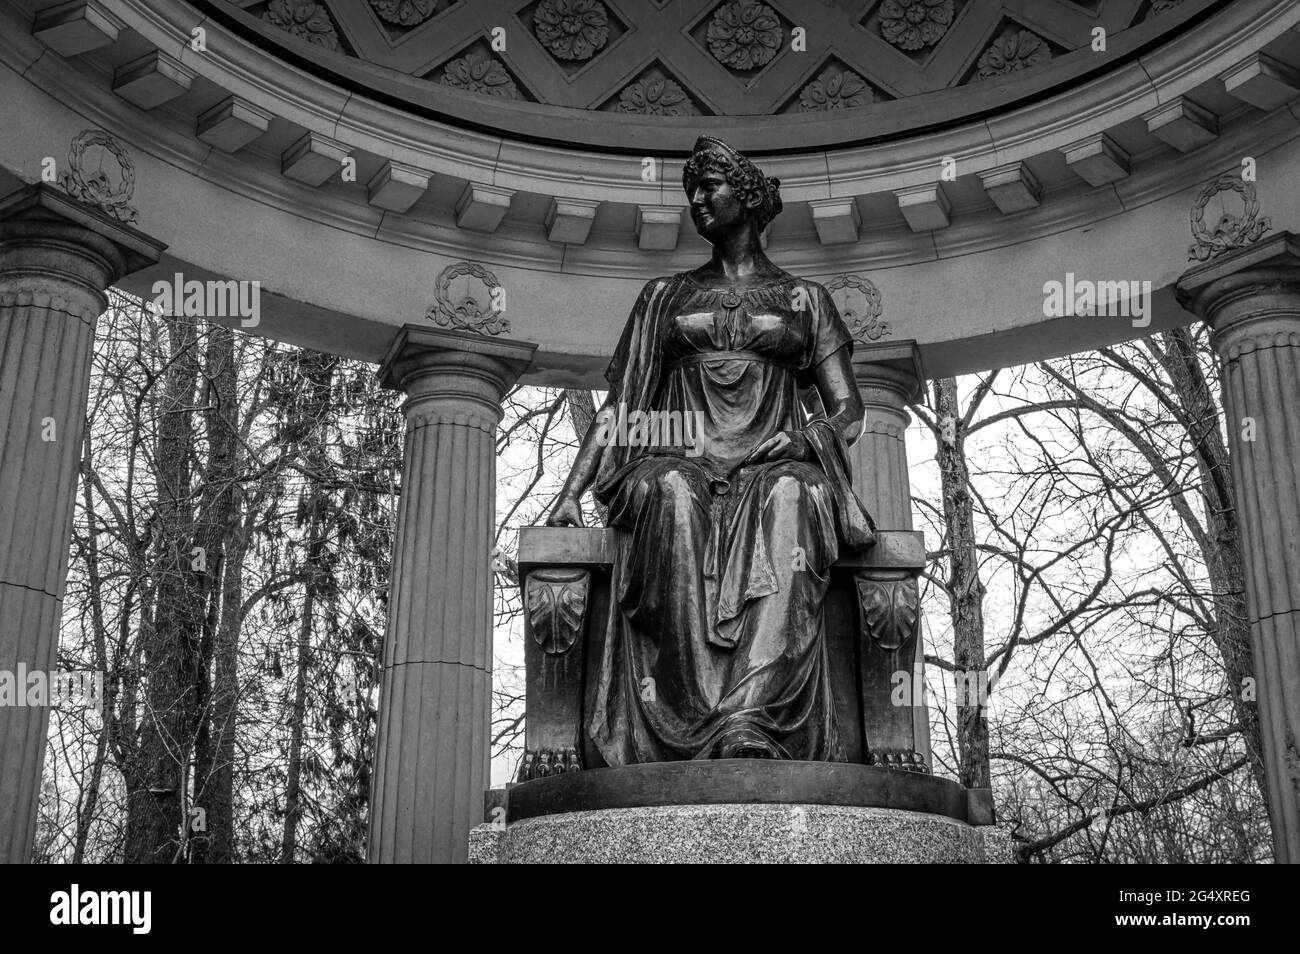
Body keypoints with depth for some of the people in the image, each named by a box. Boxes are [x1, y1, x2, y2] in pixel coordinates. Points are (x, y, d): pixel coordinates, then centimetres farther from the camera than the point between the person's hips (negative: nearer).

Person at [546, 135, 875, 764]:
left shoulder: (804, 299, 22)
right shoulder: (665, 296, 24)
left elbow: (847, 407, 14)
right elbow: (618, 406, 16)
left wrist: (813, 441, -11)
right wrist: (570, 493, 1)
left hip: (773, 461, -1)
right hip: (679, 460, 1)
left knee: (791, 498, -39)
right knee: (673, 500, -38)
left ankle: (750, 723, -55)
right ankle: (697, 718, -47)